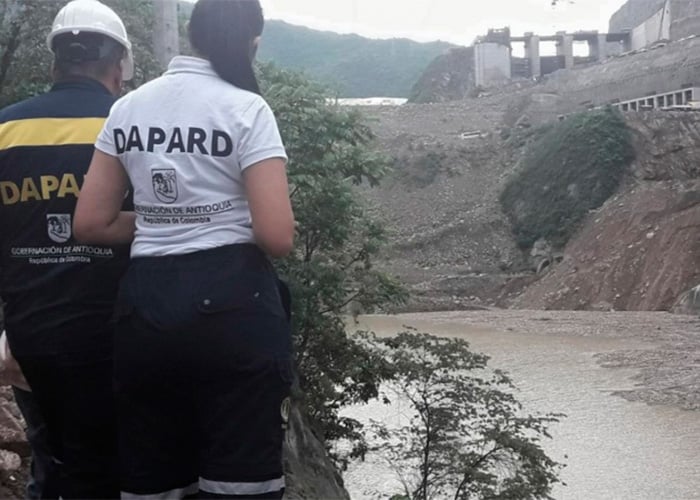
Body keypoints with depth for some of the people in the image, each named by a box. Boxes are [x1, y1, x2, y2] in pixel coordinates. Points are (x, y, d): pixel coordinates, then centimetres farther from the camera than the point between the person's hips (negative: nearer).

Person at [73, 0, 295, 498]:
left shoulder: (128, 108, 9)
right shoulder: (246, 109, -6)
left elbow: (91, 223, 9)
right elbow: (277, 237, -14)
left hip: (145, 305, 5)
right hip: (232, 305, -5)